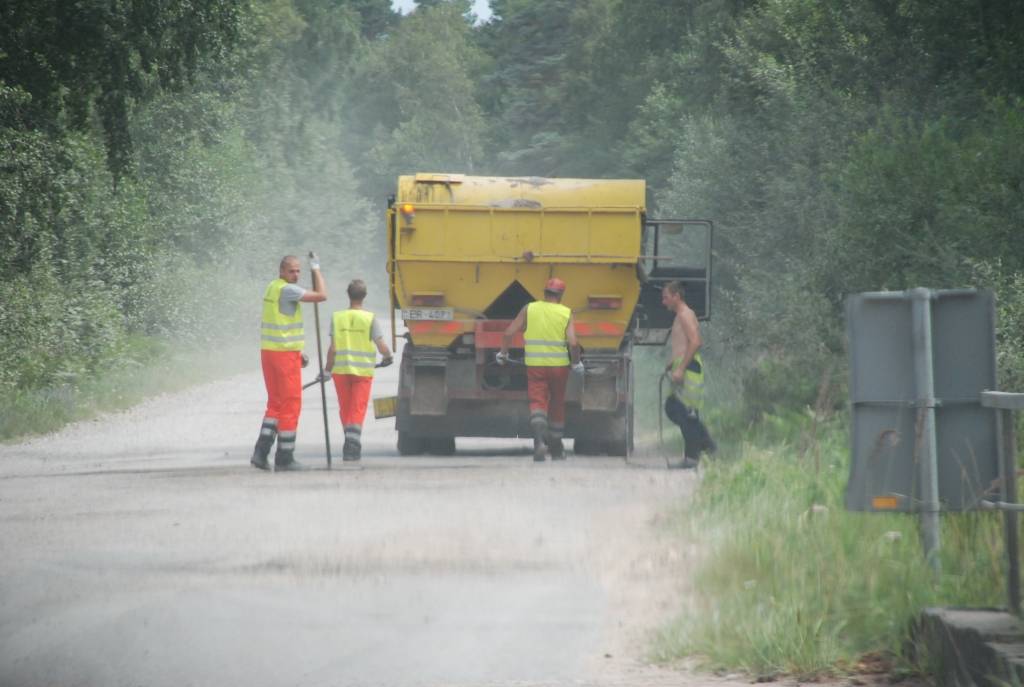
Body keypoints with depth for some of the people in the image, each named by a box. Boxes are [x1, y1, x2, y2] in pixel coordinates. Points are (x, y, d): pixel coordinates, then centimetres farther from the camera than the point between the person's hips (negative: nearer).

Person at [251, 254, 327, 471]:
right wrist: (316, 269, -5)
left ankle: (261, 452, 4)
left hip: (269, 352, 9)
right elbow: (322, 295, -18)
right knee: (290, 405, -1)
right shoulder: (287, 290, -16)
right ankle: (284, 458, 1)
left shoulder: (272, 288, 14)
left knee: (276, 404, 14)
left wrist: (298, 351, 24)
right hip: (285, 354, -9)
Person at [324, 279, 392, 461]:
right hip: (363, 371, -1)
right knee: (358, 410, 0)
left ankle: (352, 445, 22)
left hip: (341, 370, 1)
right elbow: (382, 347, -7)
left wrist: (328, 369, 6)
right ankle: (352, 444, -17)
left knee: (345, 410, 15)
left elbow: (333, 348, -6)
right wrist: (388, 357, 15)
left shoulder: (337, 317, -4)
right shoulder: (370, 318, -7)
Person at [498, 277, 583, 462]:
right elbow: (572, 343, -12)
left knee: (537, 403, -3)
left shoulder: (529, 309, 1)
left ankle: (539, 438, -30)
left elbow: (509, 333, 0)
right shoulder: (566, 313, -2)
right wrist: (576, 363, 3)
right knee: (557, 405, 16)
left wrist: (503, 353, 15)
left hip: (535, 364, -1)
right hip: (559, 364, 1)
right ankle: (556, 448, 30)